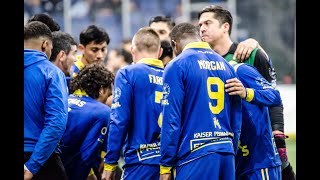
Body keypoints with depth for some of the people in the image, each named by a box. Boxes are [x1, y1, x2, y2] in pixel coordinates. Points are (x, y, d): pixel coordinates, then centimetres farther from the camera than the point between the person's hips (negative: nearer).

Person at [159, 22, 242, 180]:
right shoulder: (226, 66, 15)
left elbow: (171, 120, -7)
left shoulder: (176, 66, -2)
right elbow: (237, 118, 14)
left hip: (195, 154, -6)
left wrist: (165, 166, -4)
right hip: (227, 154, 6)